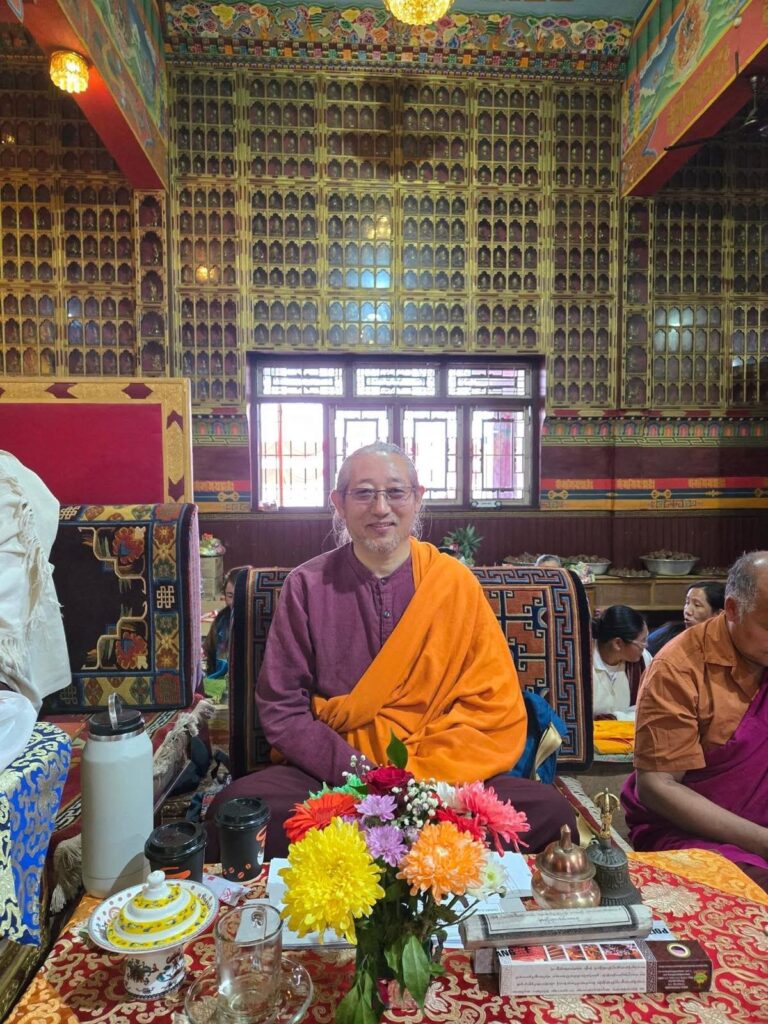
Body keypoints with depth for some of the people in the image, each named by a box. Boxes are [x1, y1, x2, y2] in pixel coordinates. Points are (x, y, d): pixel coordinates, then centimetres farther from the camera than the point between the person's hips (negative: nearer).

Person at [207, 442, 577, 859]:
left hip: (440, 779, 1)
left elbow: (496, 707, -2)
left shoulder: (454, 582, 1)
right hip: (328, 774, 0)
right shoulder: (307, 586, 0)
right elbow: (281, 710, -1)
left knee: (550, 811, -25)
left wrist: (422, 778, -15)